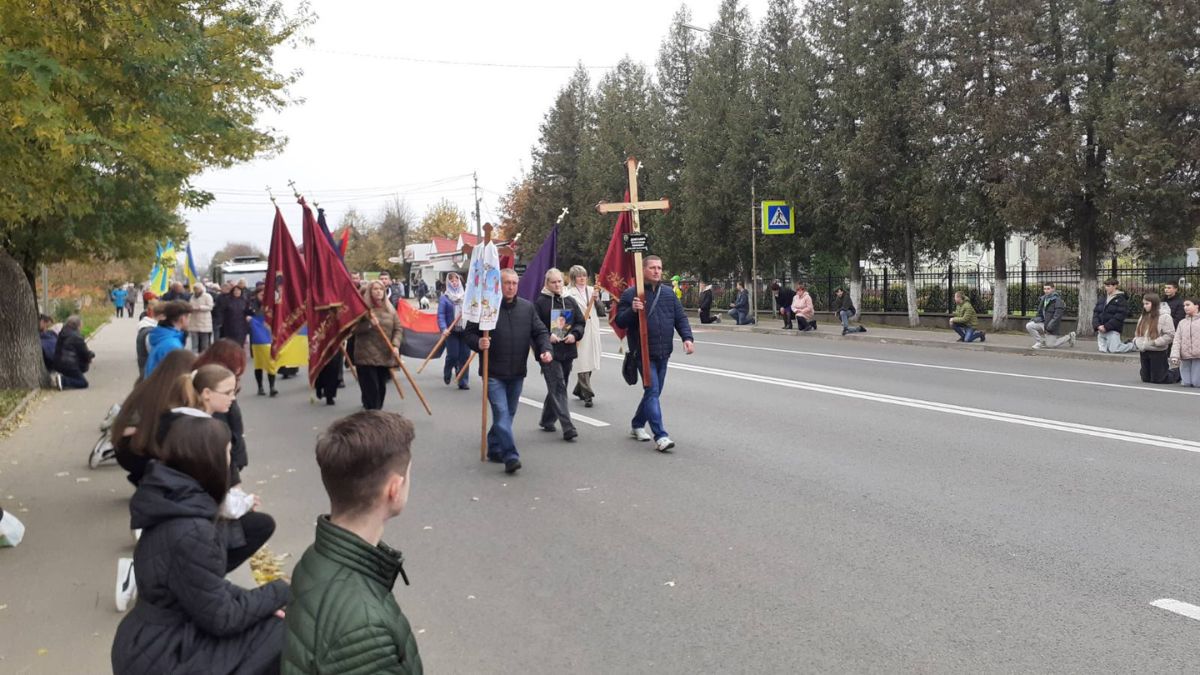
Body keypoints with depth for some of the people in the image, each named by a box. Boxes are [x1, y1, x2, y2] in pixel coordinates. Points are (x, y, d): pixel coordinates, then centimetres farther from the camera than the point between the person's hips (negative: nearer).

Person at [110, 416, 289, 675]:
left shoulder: (174, 506, 1)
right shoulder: (190, 531, -27)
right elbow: (221, 619, -20)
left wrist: (263, 601, 0)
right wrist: (279, 593, -7)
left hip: (156, 642, 9)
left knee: (267, 621, 11)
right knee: (283, 633, -8)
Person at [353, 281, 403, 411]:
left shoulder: (390, 309, 8)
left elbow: (398, 328, 6)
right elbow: (354, 329, -5)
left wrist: (395, 345, -9)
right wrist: (368, 324, -20)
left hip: (386, 356, 4)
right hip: (366, 356, -4)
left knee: (382, 387, 10)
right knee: (371, 388, -6)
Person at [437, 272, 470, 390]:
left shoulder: (466, 295, 10)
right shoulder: (444, 298, 2)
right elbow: (440, 315, -6)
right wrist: (444, 328, -21)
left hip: (465, 330, 2)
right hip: (451, 331, -2)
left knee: (464, 356, 0)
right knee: (453, 355, -6)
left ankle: (463, 382, 7)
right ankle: (447, 372, 25)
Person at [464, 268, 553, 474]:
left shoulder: (527, 307, 7)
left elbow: (540, 332, 10)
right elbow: (469, 333, 1)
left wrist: (545, 349, -9)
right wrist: (478, 343, -20)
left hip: (517, 373, 5)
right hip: (494, 373, -5)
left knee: (509, 414, 13)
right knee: (502, 413, -12)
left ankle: (494, 449, 29)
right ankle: (510, 456, -15)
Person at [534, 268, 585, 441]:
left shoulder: (570, 301, 11)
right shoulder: (540, 302, -4)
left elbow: (581, 322, 12)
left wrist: (574, 334, -5)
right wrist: (548, 336, -18)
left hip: (567, 351, 6)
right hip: (549, 352, -5)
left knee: (556, 388, 15)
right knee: (558, 388, -11)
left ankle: (547, 420, 33)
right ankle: (568, 428, -16)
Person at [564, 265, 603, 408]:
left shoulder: (592, 290, 14)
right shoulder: (569, 293, -3)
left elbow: (601, 311, 10)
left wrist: (596, 299, -5)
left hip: (593, 331, 6)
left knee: (590, 361, 10)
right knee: (582, 362, -10)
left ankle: (579, 390, 27)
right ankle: (587, 394, -9)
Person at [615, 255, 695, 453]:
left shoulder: (669, 294, 11)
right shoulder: (630, 294, -4)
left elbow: (680, 318, 11)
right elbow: (620, 322, -4)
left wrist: (687, 337, -5)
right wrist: (632, 310, -22)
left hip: (663, 353, 6)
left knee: (653, 392, 15)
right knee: (653, 391, -13)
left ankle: (638, 426, 34)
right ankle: (660, 436, -15)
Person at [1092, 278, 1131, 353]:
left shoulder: (1121, 299, -6)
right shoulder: (1102, 299, 13)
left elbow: (1120, 316, -14)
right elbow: (1095, 313, 9)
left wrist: (1106, 327, -19)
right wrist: (1097, 325, -8)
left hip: (1113, 330, -6)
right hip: (1101, 330, 6)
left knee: (1113, 350, -11)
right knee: (1102, 350, 4)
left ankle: (1133, 345, 18)